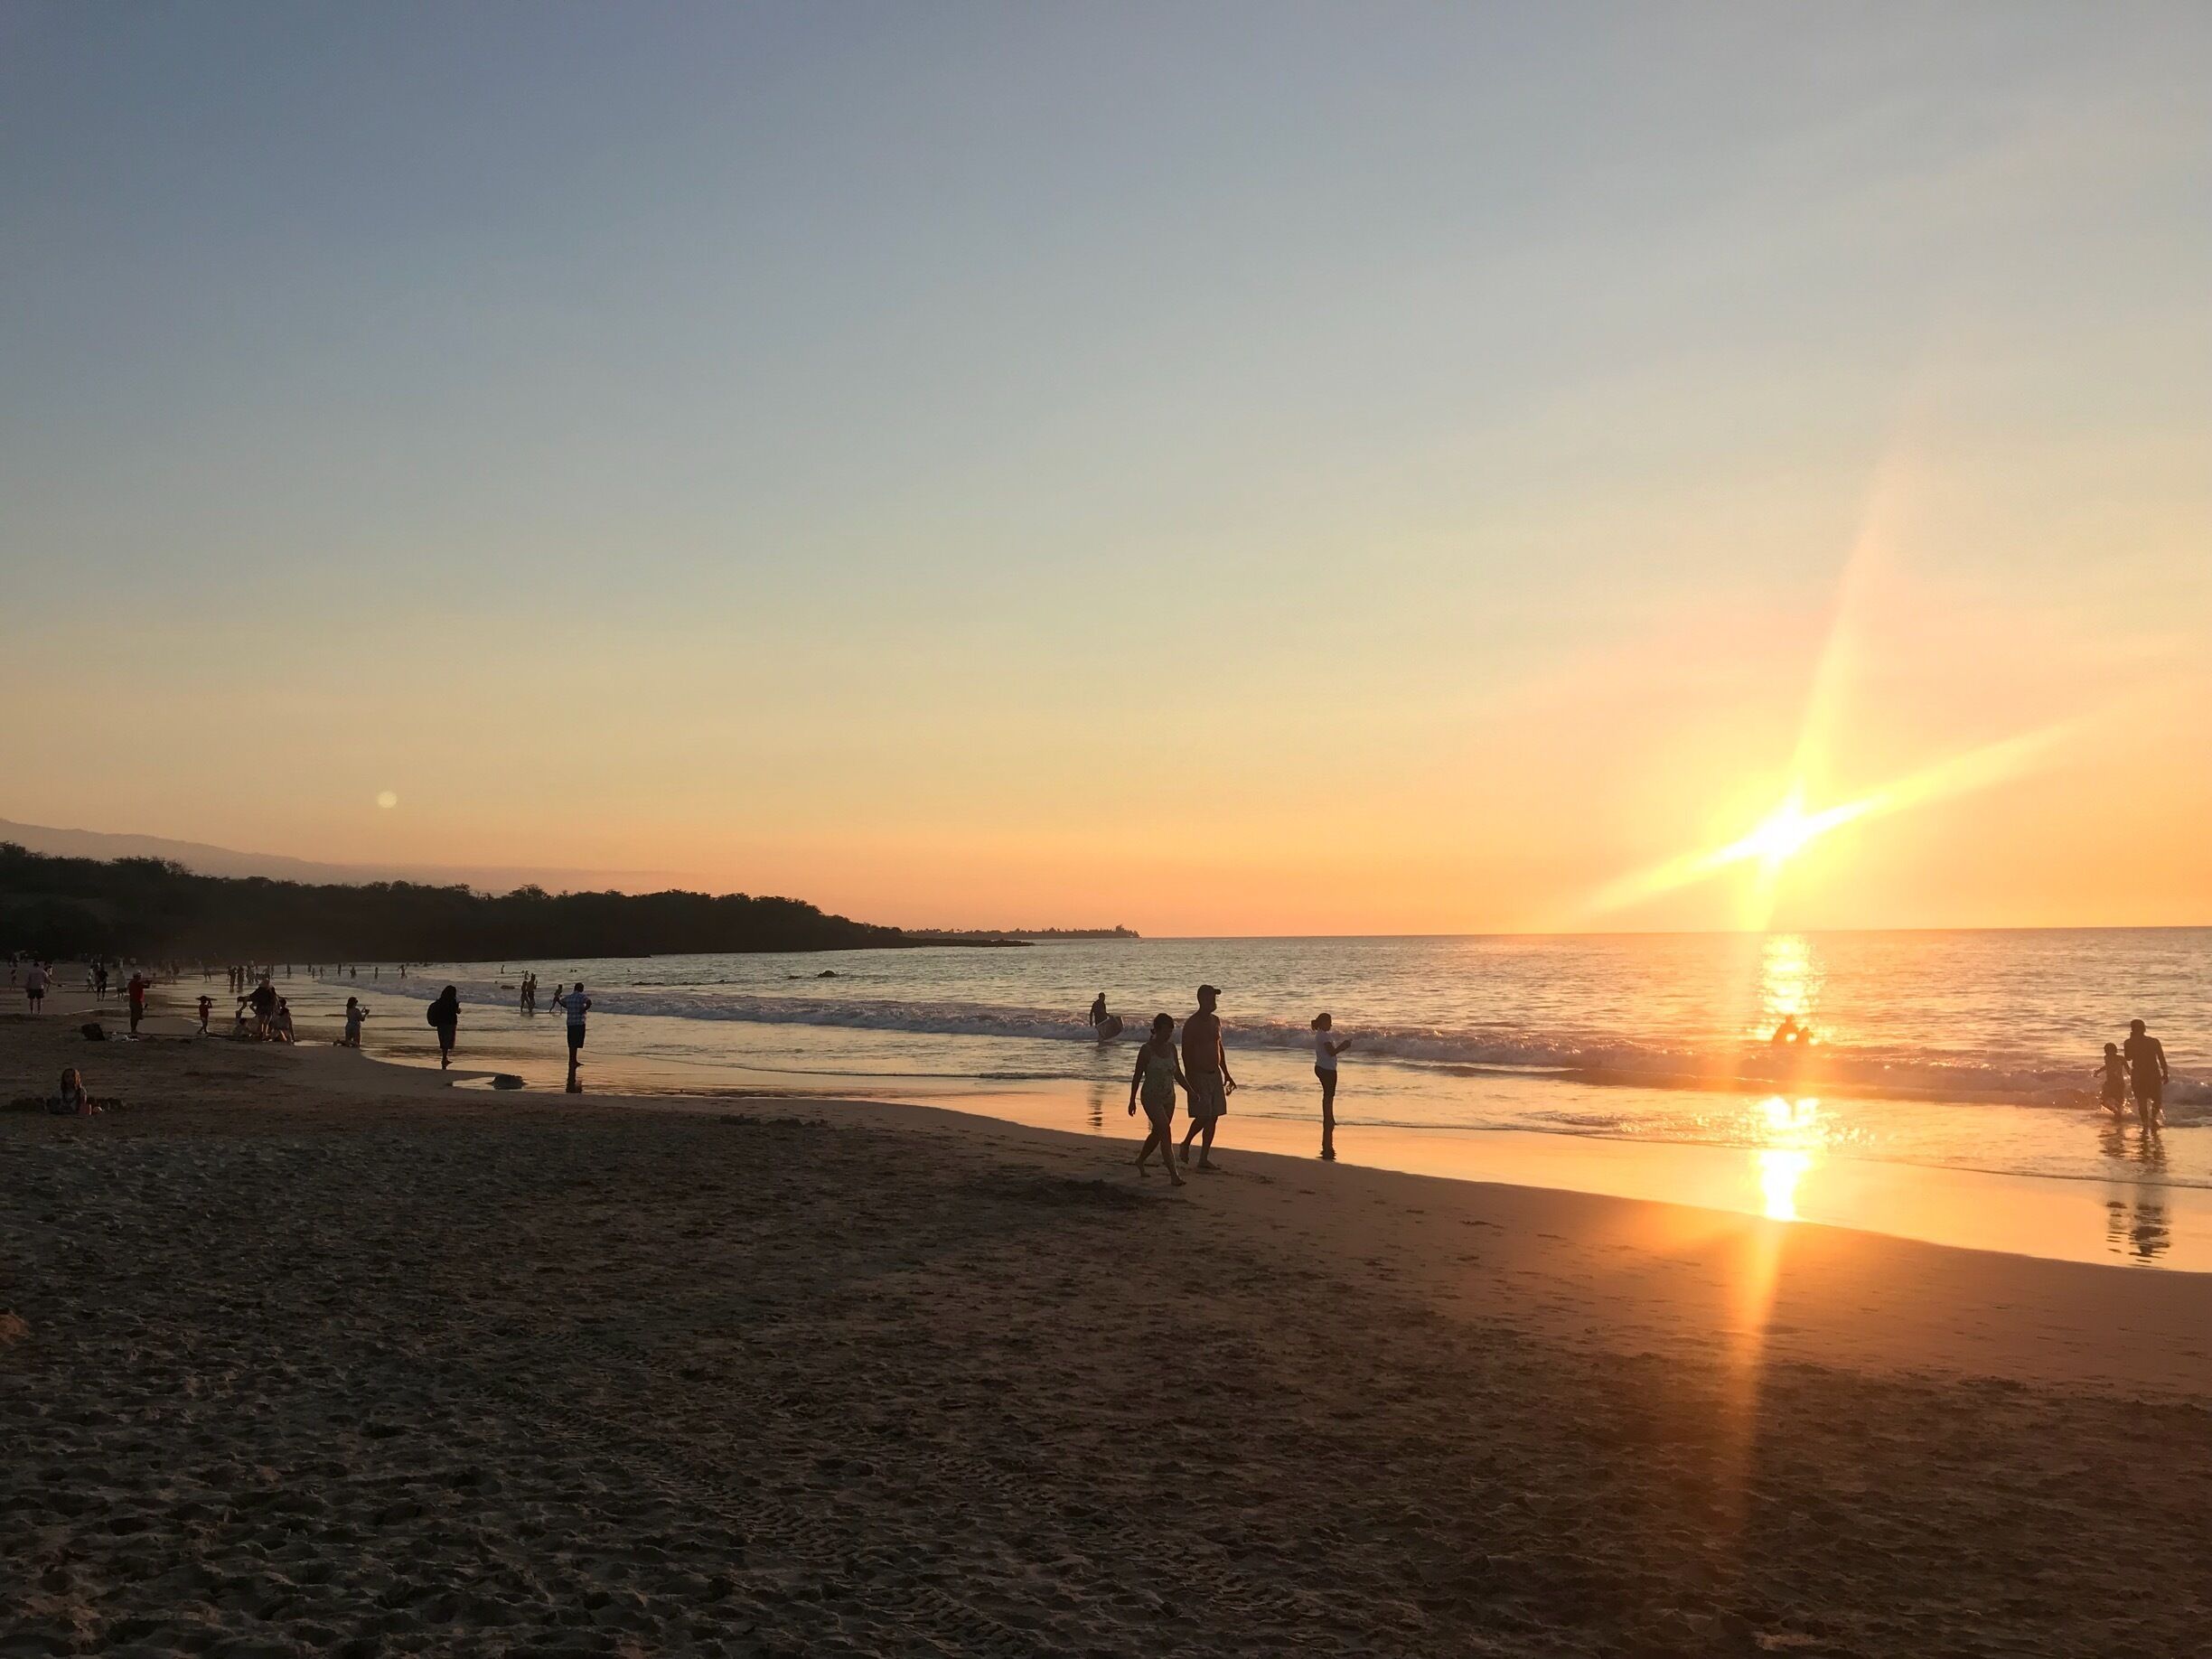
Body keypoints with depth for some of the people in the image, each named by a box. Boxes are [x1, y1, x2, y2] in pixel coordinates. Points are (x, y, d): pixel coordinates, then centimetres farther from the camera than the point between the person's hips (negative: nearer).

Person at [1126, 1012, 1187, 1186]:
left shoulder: (1171, 1048, 4)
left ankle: (1140, 1161, 40)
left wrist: (1190, 1091, 6)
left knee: (1157, 1133, 16)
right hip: (1151, 1098, -7)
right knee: (1165, 1132, -17)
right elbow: (1137, 1076, -7)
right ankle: (1173, 1174, -17)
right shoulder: (1146, 1050, -13)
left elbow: (1177, 1073, 14)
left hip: (1168, 1098, 7)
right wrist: (1132, 1100, -5)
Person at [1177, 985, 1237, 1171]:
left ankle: (1204, 1158, 10)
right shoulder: (1192, 1024, -12)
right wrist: (1190, 1082, -20)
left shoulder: (1215, 1021, 10)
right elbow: (1186, 1053, -15)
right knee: (1203, 1116, -11)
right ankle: (1185, 1145, 14)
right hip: (1199, 1076, -7)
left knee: (1213, 1117, 4)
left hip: (1215, 1075, 7)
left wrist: (1226, 1073, 18)